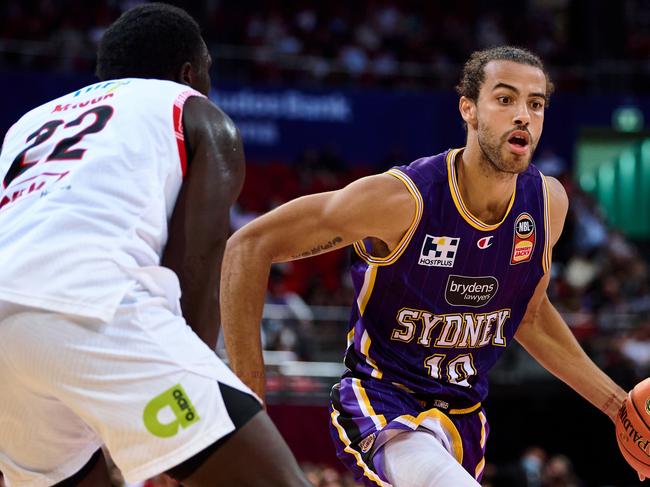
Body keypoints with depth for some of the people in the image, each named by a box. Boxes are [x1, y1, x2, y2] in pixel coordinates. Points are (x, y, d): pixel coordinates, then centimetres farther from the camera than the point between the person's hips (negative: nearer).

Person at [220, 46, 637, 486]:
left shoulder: (547, 202, -4)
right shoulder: (401, 199, -23)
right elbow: (249, 247, -18)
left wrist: (614, 402, 12)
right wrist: (248, 399, -20)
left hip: (463, 415, 7)